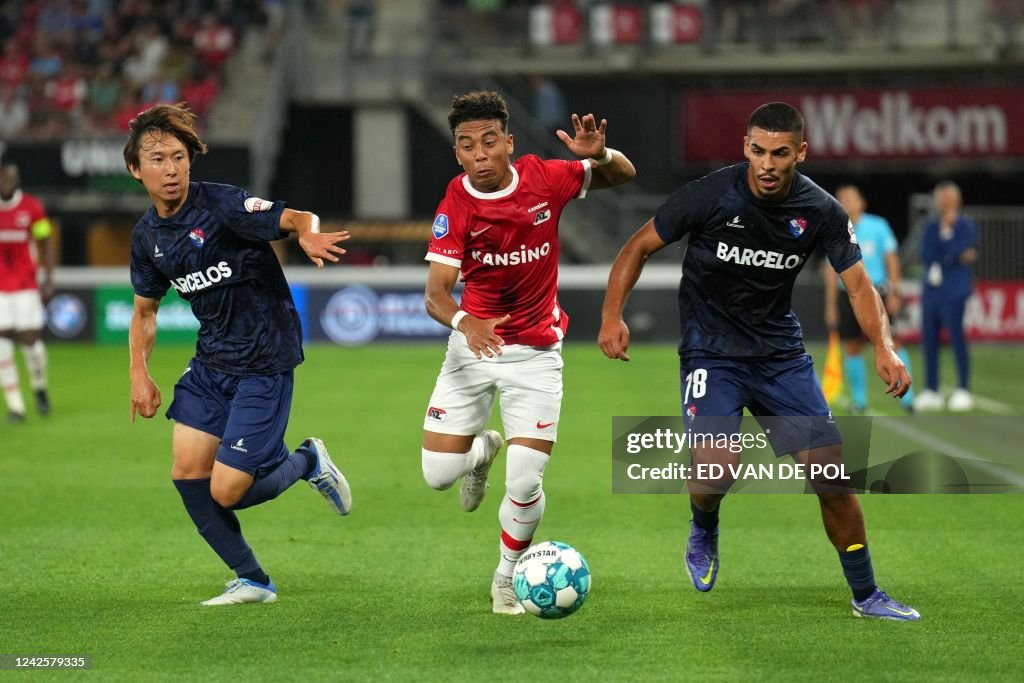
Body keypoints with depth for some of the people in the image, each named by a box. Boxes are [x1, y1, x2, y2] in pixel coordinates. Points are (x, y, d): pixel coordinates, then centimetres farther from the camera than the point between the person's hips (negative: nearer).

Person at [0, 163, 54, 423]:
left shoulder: (32, 208, -3)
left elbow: (45, 245, 5)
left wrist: (48, 281, 0)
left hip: (26, 285, 0)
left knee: (31, 338, -4)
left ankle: (39, 387, 26)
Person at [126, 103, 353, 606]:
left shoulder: (222, 205, -17)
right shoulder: (147, 235, 4)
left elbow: (296, 219, -29)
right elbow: (145, 309, 18)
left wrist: (309, 234, -52)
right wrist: (139, 373, 7)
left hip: (264, 362, -7)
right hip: (210, 364, 7)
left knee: (226, 492, -11)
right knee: (187, 468, -5)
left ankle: (307, 462, 19)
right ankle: (252, 580, 12)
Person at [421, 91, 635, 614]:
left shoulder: (543, 178, -11)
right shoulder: (455, 207, -17)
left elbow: (623, 176, 4)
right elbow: (436, 293, -24)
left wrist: (599, 154, -20)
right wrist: (464, 322, -47)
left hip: (536, 353, 0)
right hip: (474, 344, 0)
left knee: (525, 484, -9)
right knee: (438, 474, -3)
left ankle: (507, 578, 18)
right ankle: (483, 450, 34)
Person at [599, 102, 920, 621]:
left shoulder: (820, 212, -8)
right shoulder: (710, 195, -16)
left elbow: (858, 285, -4)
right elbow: (640, 247, -5)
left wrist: (883, 347, -22)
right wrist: (612, 315, -16)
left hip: (781, 353, 3)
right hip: (711, 352, -3)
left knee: (831, 472, -3)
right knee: (716, 466, -25)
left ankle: (865, 596, 15)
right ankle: (703, 530, 13)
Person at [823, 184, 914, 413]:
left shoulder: (877, 226, 2)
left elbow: (891, 259, 3)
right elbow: (831, 271, 11)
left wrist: (893, 293, -5)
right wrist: (831, 306, 9)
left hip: (876, 293, -2)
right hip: (848, 296, 2)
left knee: (891, 343, -8)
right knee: (852, 348, 1)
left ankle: (906, 395, -4)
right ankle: (858, 399, 12)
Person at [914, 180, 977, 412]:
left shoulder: (966, 226, -1)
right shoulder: (931, 226, 15)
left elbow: (959, 252, -14)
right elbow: (925, 254, 2)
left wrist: (947, 230, -10)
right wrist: (955, 257, -7)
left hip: (954, 291, -6)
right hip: (931, 289, 6)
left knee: (956, 337, -8)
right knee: (928, 339, 4)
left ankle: (963, 391, -4)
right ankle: (931, 392, 10)